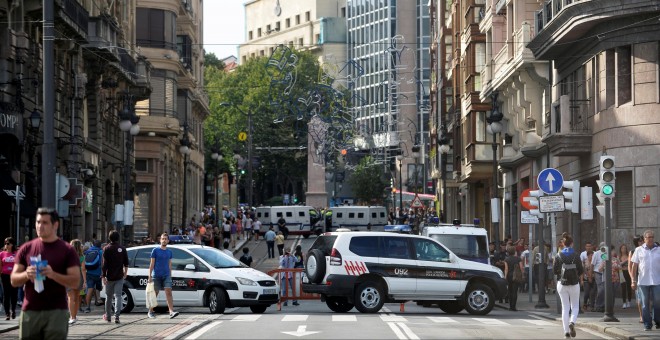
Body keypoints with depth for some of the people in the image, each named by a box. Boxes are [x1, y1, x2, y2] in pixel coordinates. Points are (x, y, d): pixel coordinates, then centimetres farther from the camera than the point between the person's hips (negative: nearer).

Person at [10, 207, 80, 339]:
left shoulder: (67, 250, 2)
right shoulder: (26, 249, 9)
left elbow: (75, 282, -4)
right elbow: (14, 280, 9)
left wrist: (53, 274, -21)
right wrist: (26, 274, -14)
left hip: (56, 312, -3)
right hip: (30, 311, 3)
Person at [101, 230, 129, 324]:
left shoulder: (107, 249, -8)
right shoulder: (122, 248, 1)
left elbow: (104, 264, -12)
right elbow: (126, 263, 7)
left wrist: (103, 276, -9)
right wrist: (125, 272, 22)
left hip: (110, 277, -1)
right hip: (119, 277, 1)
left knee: (108, 296, 12)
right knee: (118, 296, -2)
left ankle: (107, 316, 24)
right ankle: (116, 316, -14)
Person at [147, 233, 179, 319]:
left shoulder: (169, 252, 11)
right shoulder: (155, 250, 0)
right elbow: (152, 264, -1)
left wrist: (170, 276, 16)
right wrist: (150, 276, -6)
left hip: (166, 276, 3)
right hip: (156, 276, -3)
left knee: (168, 293, -11)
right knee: (154, 294, 4)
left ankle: (171, 312, -20)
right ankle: (150, 312, 18)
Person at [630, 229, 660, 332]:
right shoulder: (639, 250, 6)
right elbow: (634, 266, 6)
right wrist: (633, 280, 1)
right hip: (643, 281, 0)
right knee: (645, 304, 2)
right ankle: (647, 324, 7)